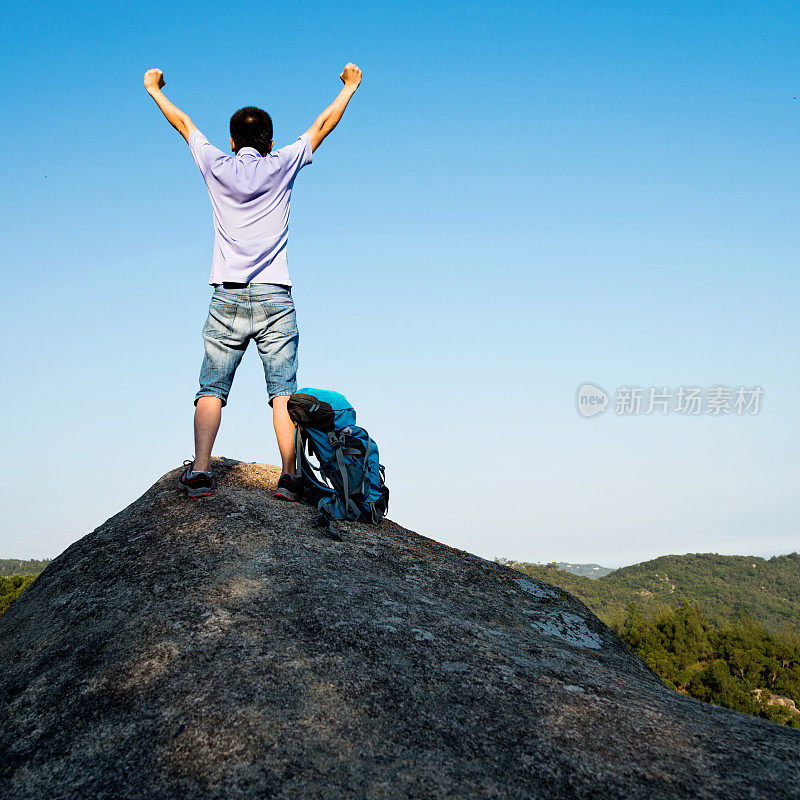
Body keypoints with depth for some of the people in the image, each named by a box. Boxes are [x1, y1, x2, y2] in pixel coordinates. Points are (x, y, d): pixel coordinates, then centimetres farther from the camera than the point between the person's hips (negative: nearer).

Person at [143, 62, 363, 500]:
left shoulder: (217, 166, 9)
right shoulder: (281, 166, 8)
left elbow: (183, 123, 27)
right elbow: (323, 124, 21)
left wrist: (155, 90, 44)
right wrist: (349, 87, 36)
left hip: (227, 297, 1)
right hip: (274, 297, -1)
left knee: (212, 388, 1)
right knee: (283, 389, -4)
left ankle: (200, 469, -11)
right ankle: (289, 475, -12)